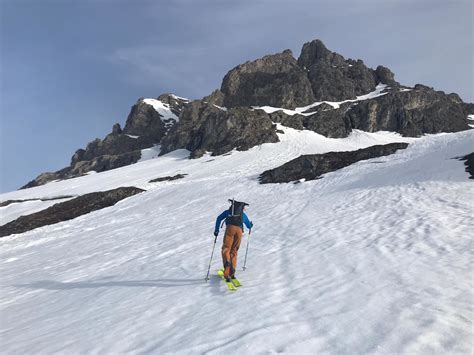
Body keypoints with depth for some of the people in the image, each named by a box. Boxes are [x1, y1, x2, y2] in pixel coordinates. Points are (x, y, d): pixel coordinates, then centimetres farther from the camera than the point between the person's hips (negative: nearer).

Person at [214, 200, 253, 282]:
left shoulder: (228, 211, 30)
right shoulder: (243, 214, 33)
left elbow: (219, 218, 17)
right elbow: (249, 226, 43)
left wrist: (216, 230, 22)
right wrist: (251, 224, 66)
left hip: (230, 228, -2)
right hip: (239, 230, 2)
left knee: (226, 249, -3)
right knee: (234, 251, 10)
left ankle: (227, 261, -34)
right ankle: (232, 273, 2)